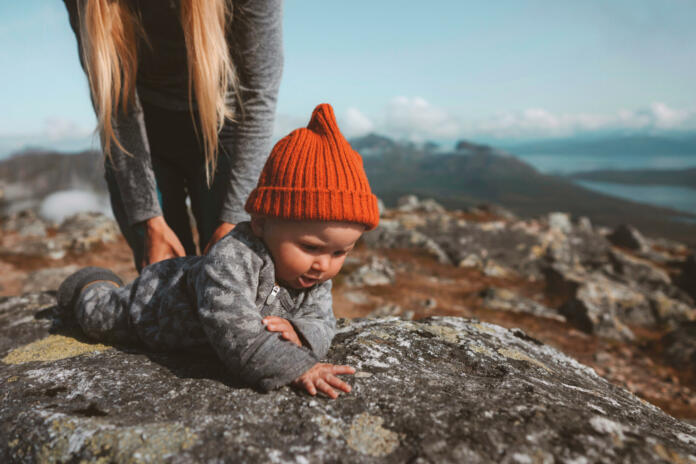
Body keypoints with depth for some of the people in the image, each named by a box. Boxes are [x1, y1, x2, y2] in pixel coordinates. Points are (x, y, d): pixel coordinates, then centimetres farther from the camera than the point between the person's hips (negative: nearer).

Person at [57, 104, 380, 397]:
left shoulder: (316, 279, -25)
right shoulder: (230, 261, -49)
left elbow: (321, 323, -21)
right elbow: (236, 333, -55)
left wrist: (298, 333, -42)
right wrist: (295, 367, -59)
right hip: (158, 294, -5)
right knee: (97, 317, 17)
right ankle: (93, 287, 51)